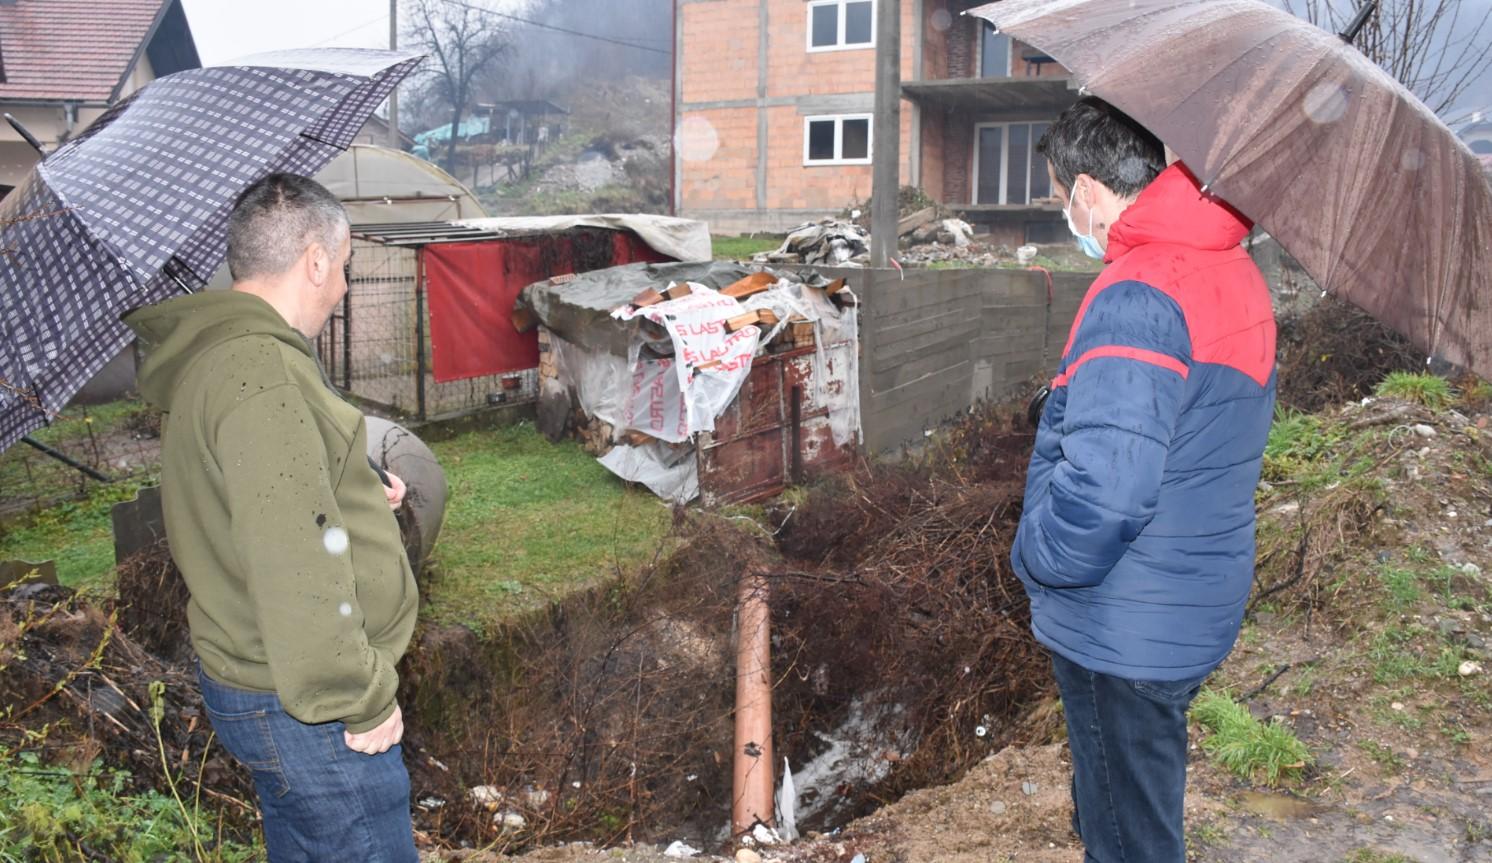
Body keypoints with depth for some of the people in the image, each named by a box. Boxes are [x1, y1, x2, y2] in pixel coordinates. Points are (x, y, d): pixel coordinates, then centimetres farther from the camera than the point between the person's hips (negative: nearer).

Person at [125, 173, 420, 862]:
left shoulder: (208, 356, 9)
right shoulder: (259, 374, -25)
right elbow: (295, 565, -29)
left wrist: (358, 496, 10)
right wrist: (364, 700, -21)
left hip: (260, 684, 10)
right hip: (312, 711, -10)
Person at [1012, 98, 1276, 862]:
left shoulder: (1137, 298, -26)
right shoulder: (1233, 272, 6)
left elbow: (1101, 491, -35)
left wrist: (1034, 560, -15)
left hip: (1123, 629, -9)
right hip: (1194, 615, 9)